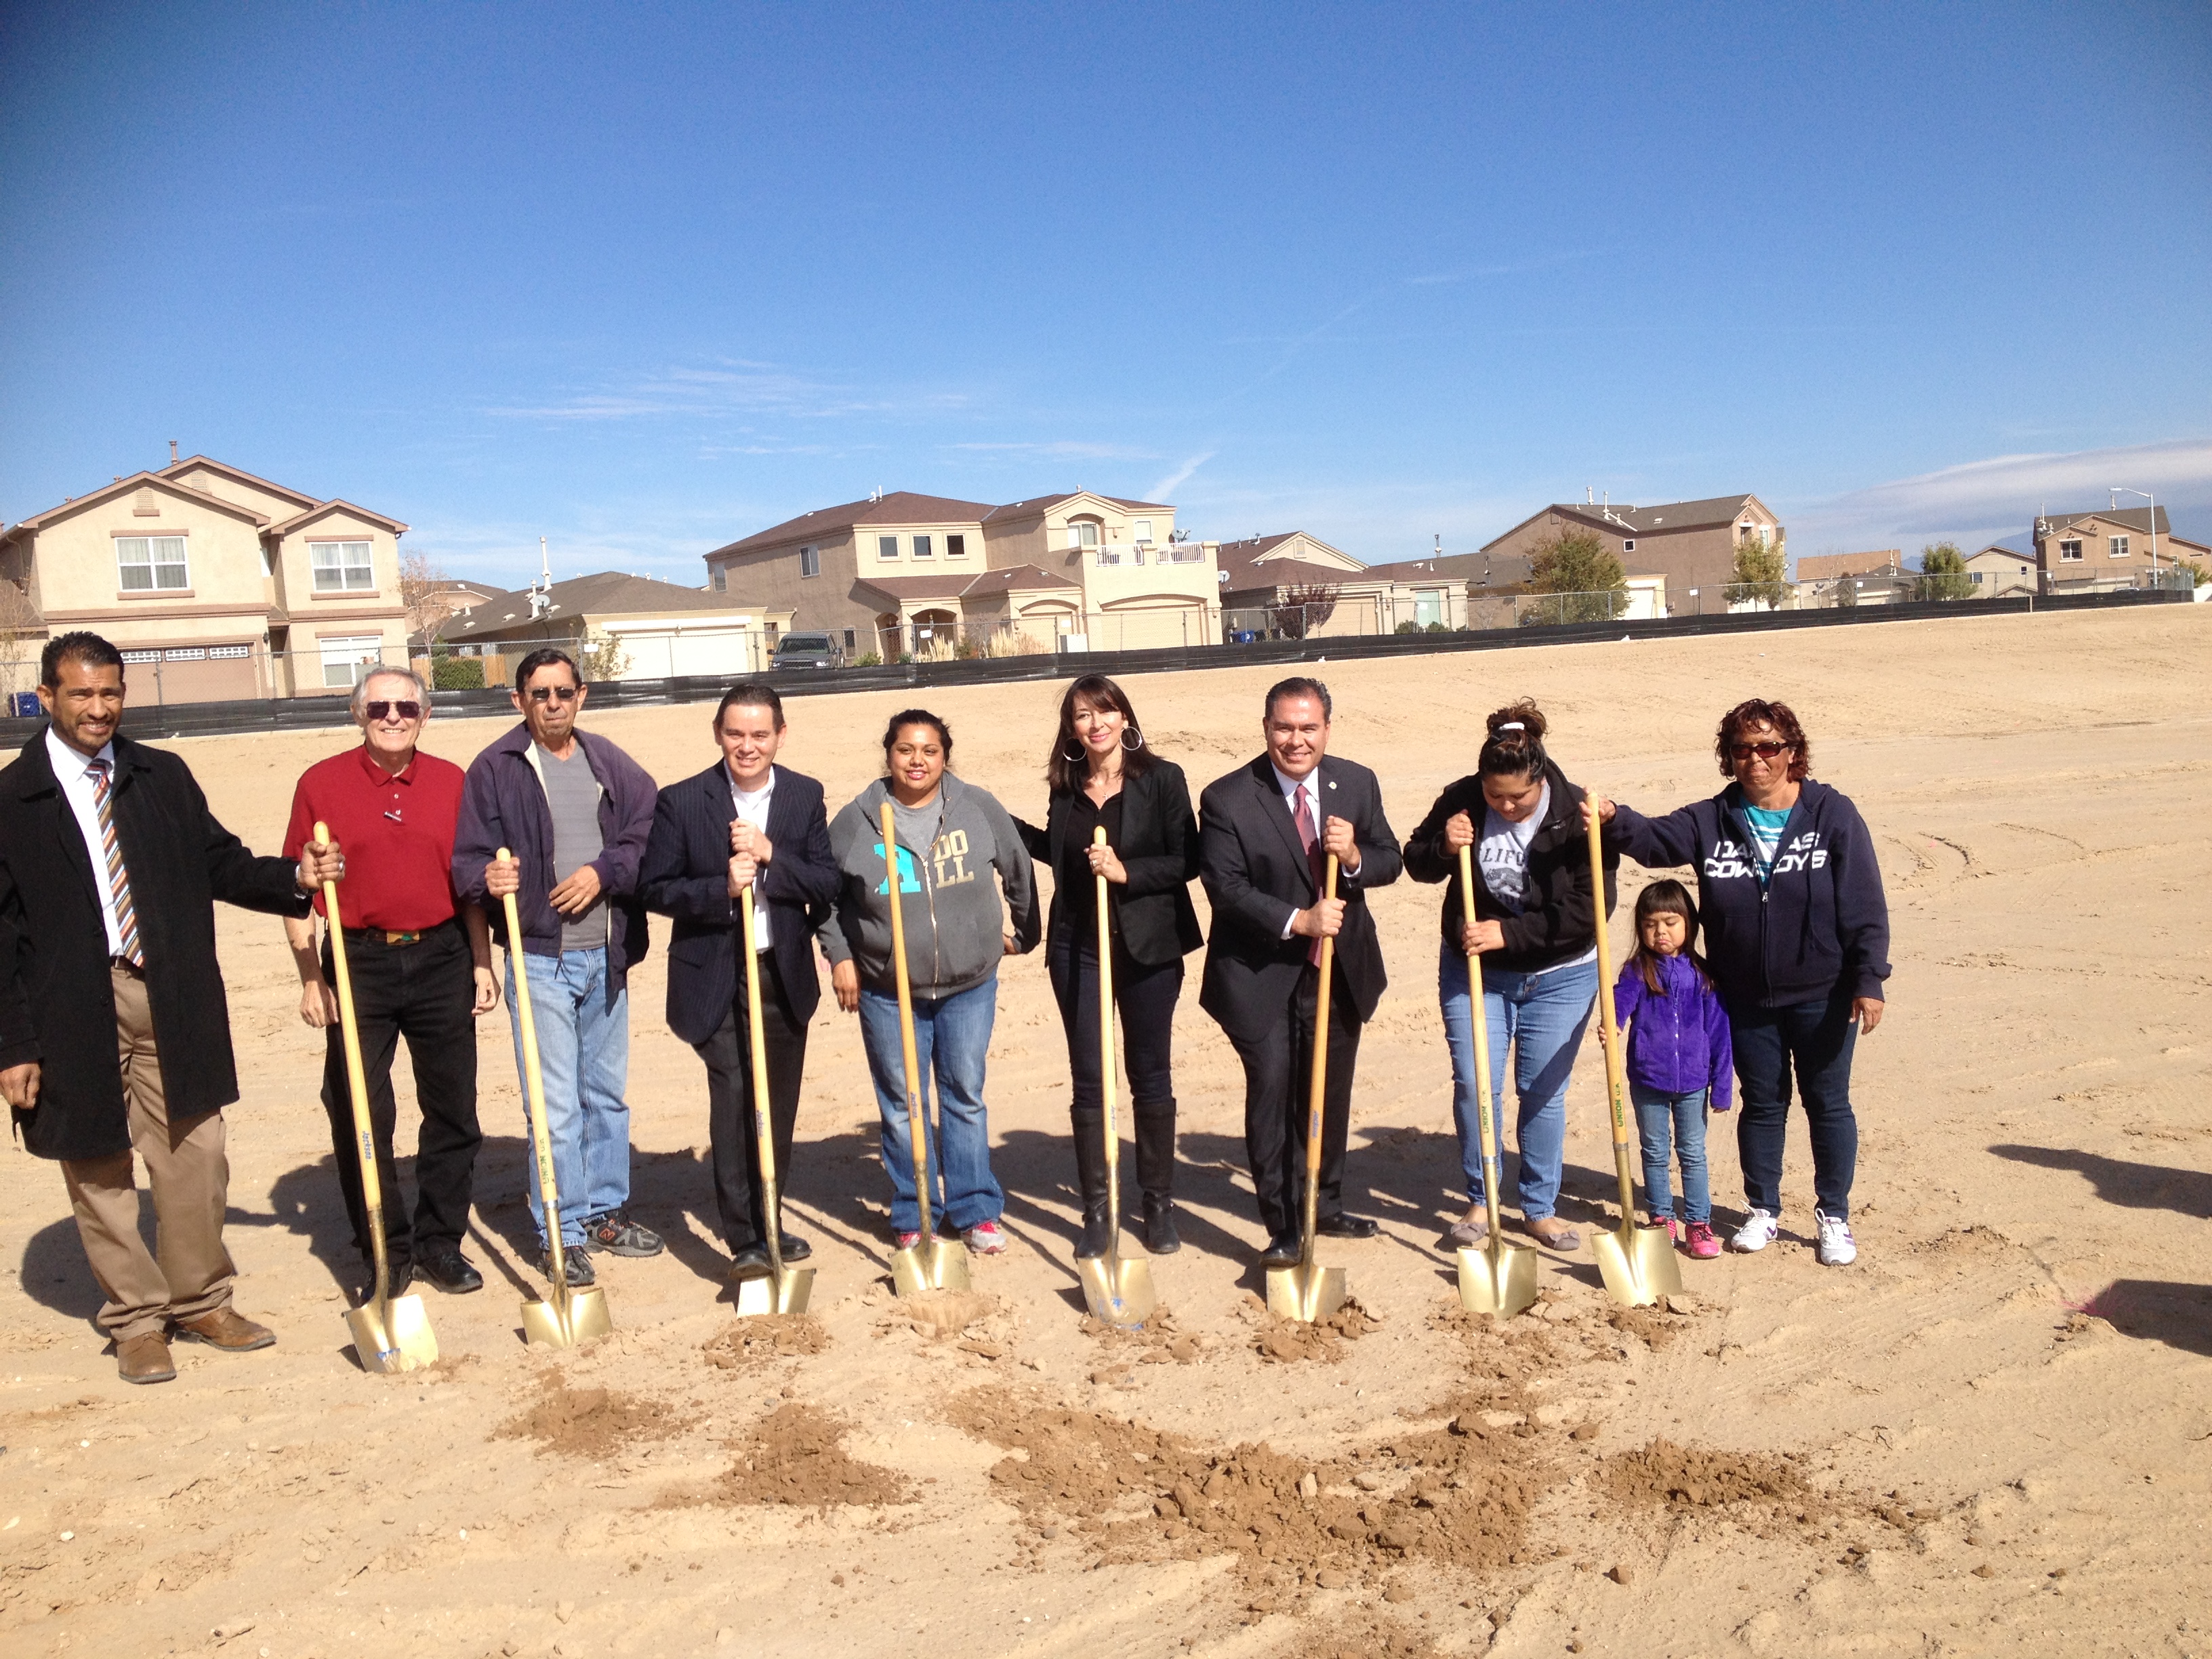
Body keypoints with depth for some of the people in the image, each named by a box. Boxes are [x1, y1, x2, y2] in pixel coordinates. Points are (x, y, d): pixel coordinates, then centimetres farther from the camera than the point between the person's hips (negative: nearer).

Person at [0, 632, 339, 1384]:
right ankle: (136, 1321, 25)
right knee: (100, 1175, 9)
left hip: (172, 1001, 3)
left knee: (195, 1160, 8)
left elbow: (221, 865, 11)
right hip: (74, 1014, -2)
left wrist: (295, 877, -9)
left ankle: (200, 1301, 26)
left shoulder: (164, 777, 8)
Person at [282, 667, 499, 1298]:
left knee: (452, 1109, 8)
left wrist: (482, 963, 7)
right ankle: (386, 1253, 17)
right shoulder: (321, 783, -1)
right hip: (359, 963, -2)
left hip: (441, 960, 2)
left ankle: (440, 1243, 23)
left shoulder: (451, 782, 6)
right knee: (358, 1114, 3)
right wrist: (310, 978, -7)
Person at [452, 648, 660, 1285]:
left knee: (607, 1092, 15)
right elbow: (467, 862, -6)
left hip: (606, 956, 4)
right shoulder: (494, 768, -3)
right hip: (540, 958, -4)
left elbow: (649, 838, 3)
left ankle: (605, 1211, 30)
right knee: (555, 1106, -3)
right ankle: (561, 1233, 9)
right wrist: (489, 879, -27)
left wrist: (604, 871, -12)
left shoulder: (611, 766, 8)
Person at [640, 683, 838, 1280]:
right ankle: (743, 1238, -4)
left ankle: (768, 1222, 29)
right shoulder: (681, 802, -4)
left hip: (786, 977, 3)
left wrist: (771, 856, -17)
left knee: (778, 1108, 12)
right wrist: (722, 888, -20)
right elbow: (654, 888, -5)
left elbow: (828, 885, -2)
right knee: (733, 1102, -12)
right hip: (716, 979, -3)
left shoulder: (805, 796, 4)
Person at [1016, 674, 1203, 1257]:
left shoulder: (1161, 777, -6)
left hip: (1149, 946, -3)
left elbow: (1187, 860, -8)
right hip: (1078, 948, 3)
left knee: (1151, 1076, 8)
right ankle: (1097, 1212, 15)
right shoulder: (1065, 786, 5)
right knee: (1088, 1080, 5)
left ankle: (1160, 1205, 22)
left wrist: (1127, 872, -21)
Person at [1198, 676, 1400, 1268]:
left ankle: (1324, 1206, 36)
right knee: (1272, 1091, -8)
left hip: (1340, 969, 5)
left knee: (1330, 1093, 16)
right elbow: (1226, 888, -17)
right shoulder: (1228, 799, -14)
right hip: (1262, 976, -4)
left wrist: (1355, 856, -20)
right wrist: (1297, 920, -27)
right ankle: (1283, 1229, 5)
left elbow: (1390, 862, 2)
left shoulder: (1358, 784, -1)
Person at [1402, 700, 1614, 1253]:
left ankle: (1540, 1208, 24)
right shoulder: (1462, 801, -11)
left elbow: (1590, 907, -20)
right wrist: (1443, 847, -22)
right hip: (1473, 969, 1)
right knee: (1474, 1086, -1)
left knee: (1543, 1092, 6)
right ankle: (1480, 1202, 18)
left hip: (1560, 977, -1)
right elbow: (1417, 864, 2)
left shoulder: (1577, 815, -17)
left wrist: (1510, 932, -25)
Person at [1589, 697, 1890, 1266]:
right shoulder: (1712, 820, -1)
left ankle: (1834, 1218, 25)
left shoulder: (1832, 814, -7)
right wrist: (1614, 819, -37)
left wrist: (1868, 979, -14)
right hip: (1746, 1000, 2)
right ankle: (1763, 1211, 30)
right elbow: (1656, 839, -16)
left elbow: (1865, 904, -9)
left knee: (1828, 1103, 9)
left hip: (1822, 995, -2)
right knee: (1762, 1104, 15)